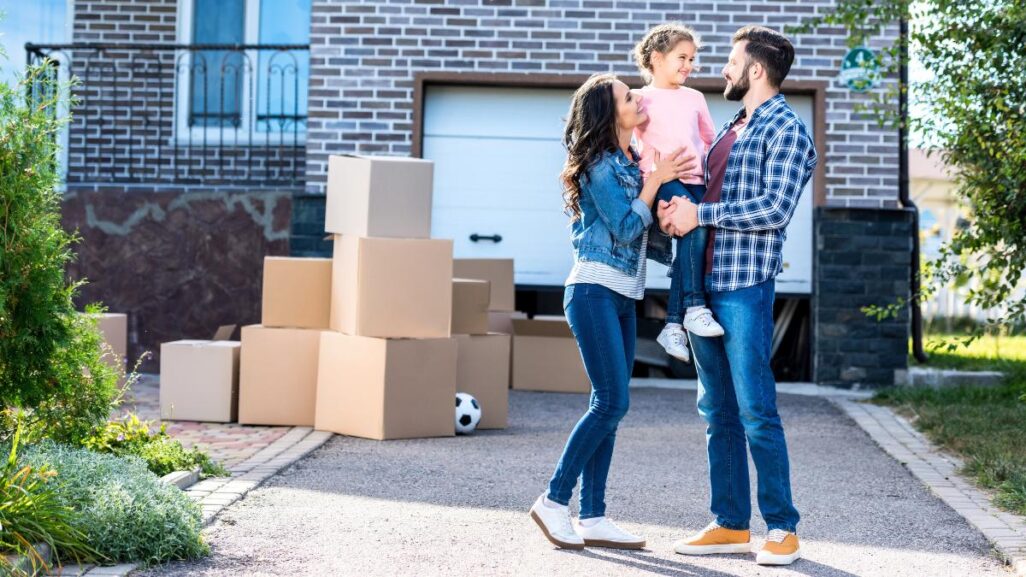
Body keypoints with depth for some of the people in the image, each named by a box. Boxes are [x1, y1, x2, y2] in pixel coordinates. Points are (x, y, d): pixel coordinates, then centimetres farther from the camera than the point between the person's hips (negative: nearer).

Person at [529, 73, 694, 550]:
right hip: (595, 292, -9)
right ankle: (554, 501, -2)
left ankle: (592, 519, 7)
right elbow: (627, 227, -14)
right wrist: (656, 179, -10)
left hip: (622, 297, 9)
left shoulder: (630, 161, 14)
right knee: (612, 403, -12)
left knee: (609, 407, 5)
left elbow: (647, 226, 19)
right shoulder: (600, 166, -11)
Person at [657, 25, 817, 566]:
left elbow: (775, 209, -17)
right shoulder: (730, 129, 20)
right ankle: (731, 525, 16)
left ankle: (782, 529, 1)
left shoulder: (785, 130, -6)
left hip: (745, 287, -8)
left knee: (756, 410, -8)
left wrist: (700, 213, -15)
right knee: (718, 412, 10)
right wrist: (673, 206, 2)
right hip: (703, 285, 8)